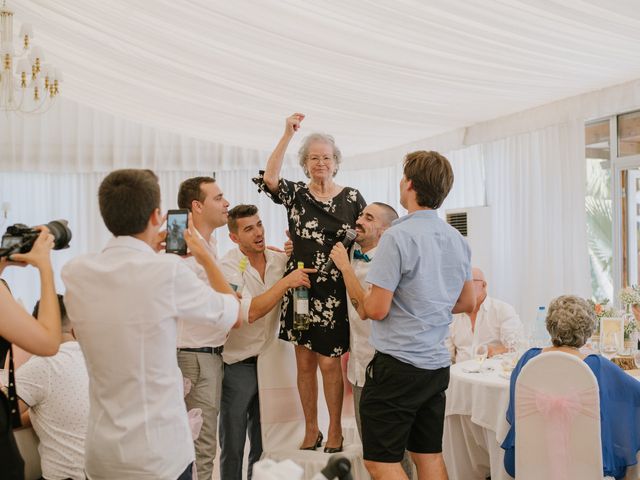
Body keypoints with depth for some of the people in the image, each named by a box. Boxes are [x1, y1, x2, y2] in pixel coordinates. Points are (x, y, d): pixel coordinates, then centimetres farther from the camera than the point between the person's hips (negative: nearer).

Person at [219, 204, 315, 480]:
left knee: (264, 443, 17)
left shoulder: (279, 260, 0)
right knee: (233, 444, 9)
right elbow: (249, 313, -26)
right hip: (239, 364, -4)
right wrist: (286, 282, -27)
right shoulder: (229, 266, -14)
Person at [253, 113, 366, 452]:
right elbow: (269, 179, -15)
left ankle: (335, 431, 17)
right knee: (304, 361, 8)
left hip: (336, 291, -1)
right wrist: (288, 135, -18)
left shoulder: (352, 198, 4)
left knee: (329, 361, -1)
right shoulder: (295, 194, 5)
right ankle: (310, 430, 22)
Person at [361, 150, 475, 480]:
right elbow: (467, 303, 18)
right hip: (437, 365, 8)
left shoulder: (398, 237, -17)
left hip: (398, 365, -8)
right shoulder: (457, 240, 7)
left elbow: (377, 309, -17)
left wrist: (367, 298, 4)